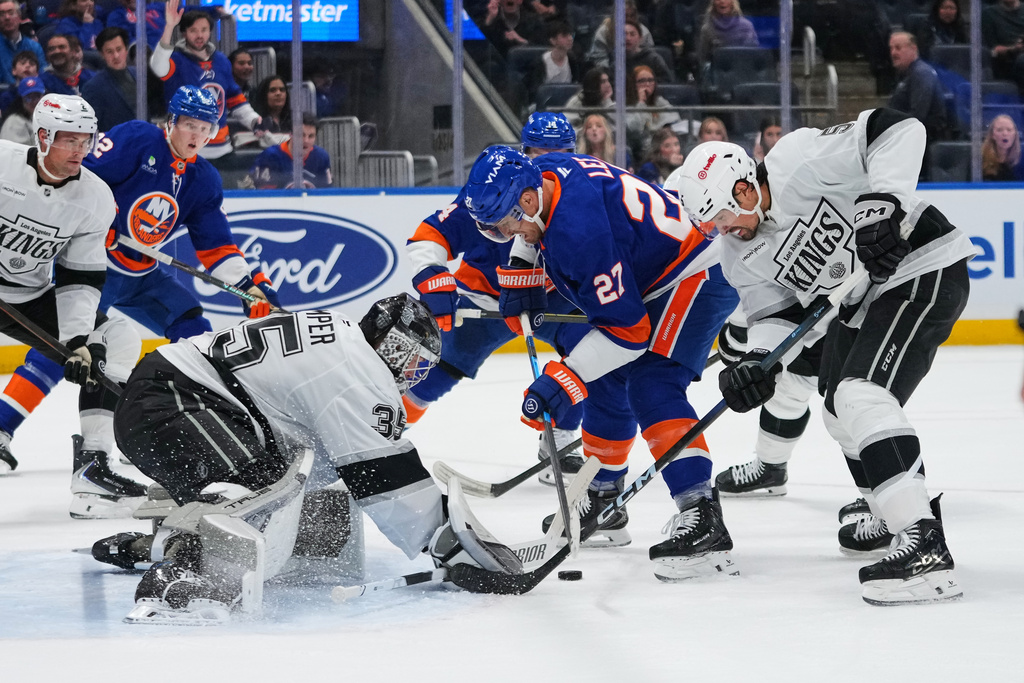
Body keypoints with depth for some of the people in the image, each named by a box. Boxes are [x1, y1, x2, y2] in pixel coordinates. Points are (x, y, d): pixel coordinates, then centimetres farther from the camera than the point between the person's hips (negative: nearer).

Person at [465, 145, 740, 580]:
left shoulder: (581, 231, -34)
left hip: (697, 277, -11)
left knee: (651, 387, -26)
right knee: (605, 385, 19)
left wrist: (560, 384, -31)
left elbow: (626, 329, -31)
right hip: (644, 277, 11)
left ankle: (701, 517, -37)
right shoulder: (543, 173, -6)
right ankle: (603, 501, 36)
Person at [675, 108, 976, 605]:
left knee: (863, 396, -24)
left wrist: (883, 198, -36)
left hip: (923, 269, -10)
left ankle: (925, 548, -33)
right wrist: (757, 361, -17)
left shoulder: (799, 163, -22)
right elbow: (777, 314, 3)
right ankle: (894, 512, 44)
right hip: (861, 299, 10)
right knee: (841, 410, 21)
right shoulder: (741, 257, 3)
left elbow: (897, 129, -25)